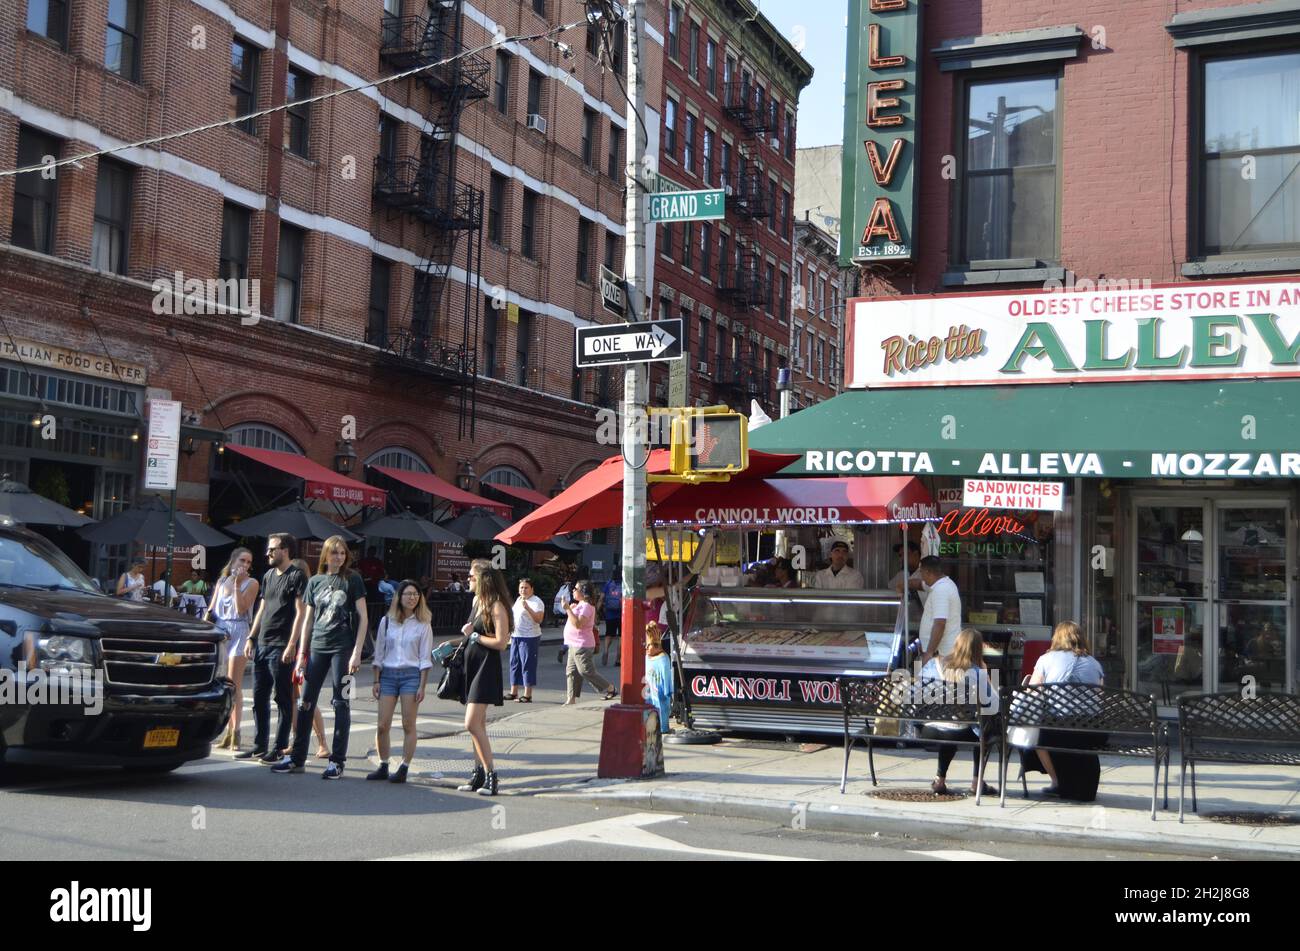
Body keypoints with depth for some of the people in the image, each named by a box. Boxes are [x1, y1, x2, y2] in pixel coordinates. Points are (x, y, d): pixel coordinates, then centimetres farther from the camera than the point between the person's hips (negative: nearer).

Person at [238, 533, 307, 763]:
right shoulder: (268, 576, 16)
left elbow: (301, 612, -11)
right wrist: (251, 638, 14)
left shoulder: (297, 576, -7)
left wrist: (291, 645, -17)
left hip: (281, 647, -8)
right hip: (262, 645, 8)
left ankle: (279, 748, 3)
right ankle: (260, 745, 19)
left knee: (283, 699, -1)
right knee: (259, 698, 11)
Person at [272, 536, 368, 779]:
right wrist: (302, 653, 10)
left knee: (340, 703, -2)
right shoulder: (315, 581, 11)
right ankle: (297, 758, 14)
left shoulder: (353, 580, 0)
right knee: (305, 702, 5)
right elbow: (308, 619, 15)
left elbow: (362, 617, -3)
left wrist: (357, 652, -10)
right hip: (318, 647, 4)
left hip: (342, 648, -4)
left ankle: (337, 761, 4)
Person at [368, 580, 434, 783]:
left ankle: (403, 769, 5)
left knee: (408, 726, -2)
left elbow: (425, 658, 1)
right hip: (388, 674, 2)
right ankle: (383, 767, 12)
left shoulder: (423, 624, 2)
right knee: (382, 726, 0)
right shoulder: (386, 621, 7)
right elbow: (379, 653, 11)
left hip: (411, 675, -2)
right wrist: (376, 681, 6)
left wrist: (422, 686, -6)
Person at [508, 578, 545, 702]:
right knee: (514, 664, 11)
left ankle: (527, 695, -4)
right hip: (516, 636, 8)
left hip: (529, 638, -8)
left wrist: (527, 607, -32)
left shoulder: (536, 602, -11)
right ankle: (514, 693, 20)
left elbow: (539, 619, -23)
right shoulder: (518, 600, 15)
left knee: (527, 665, -7)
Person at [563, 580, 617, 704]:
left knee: (586, 672, -6)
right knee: (571, 671, 8)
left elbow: (578, 624, -28)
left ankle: (610, 688, 7)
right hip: (574, 644, 11)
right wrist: (571, 609, 11)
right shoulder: (581, 604, 16)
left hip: (582, 645, -11)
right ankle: (571, 699, 9)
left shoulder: (586, 606, -17)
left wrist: (568, 609, -26)